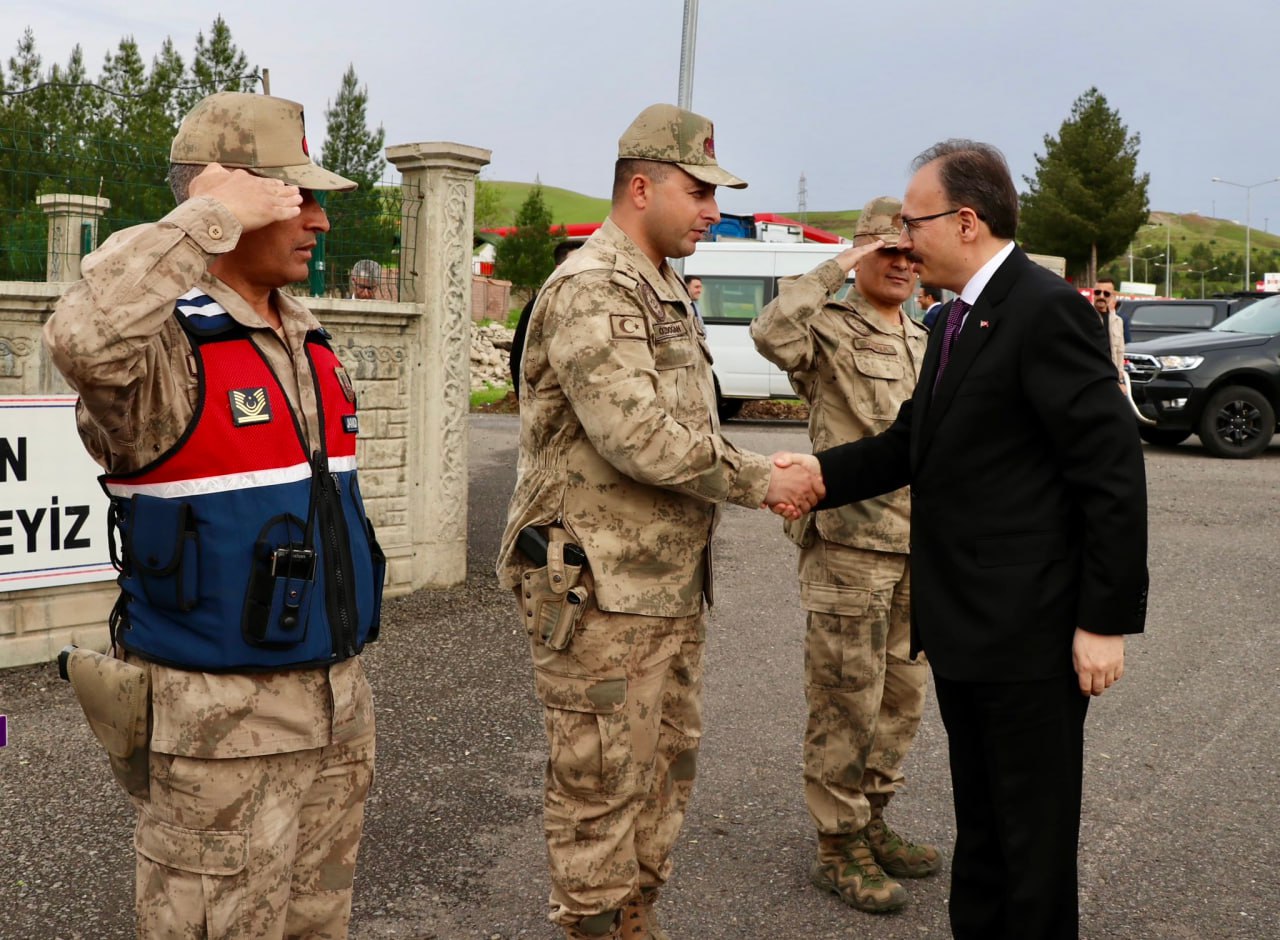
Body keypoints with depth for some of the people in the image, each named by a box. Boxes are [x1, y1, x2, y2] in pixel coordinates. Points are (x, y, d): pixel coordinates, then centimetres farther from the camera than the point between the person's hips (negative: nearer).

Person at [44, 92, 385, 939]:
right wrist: (211, 217, -29)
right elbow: (84, 338, -42)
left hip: (337, 704, 8)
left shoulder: (311, 344, 10)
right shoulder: (167, 345, -15)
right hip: (219, 717, -7)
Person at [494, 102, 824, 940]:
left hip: (671, 582, 10)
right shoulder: (591, 291, -16)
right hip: (598, 589, -10)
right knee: (601, 786, 2)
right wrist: (763, 481, -16)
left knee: (666, 767, 19)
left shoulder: (665, 290, 15)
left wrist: (758, 471, 2)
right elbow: (640, 436, -26)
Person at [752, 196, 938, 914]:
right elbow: (773, 333, -32)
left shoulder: (926, 343, 17)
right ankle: (840, 846, 12)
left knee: (903, 696, 15)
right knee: (847, 699, -1)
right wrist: (838, 269, -23)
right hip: (850, 542, -8)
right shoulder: (829, 329, -7)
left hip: (920, 544, 8)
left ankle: (872, 821, 30)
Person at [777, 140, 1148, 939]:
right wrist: (823, 470, -1)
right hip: (965, 626, 9)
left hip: (1029, 630, -9)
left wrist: (1107, 619, -18)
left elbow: (1114, 474, -19)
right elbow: (916, 442, 15)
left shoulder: (1046, 310, -17)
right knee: (980, 826, 22)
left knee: (1034, 840, 7)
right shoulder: (958, 320, 12)